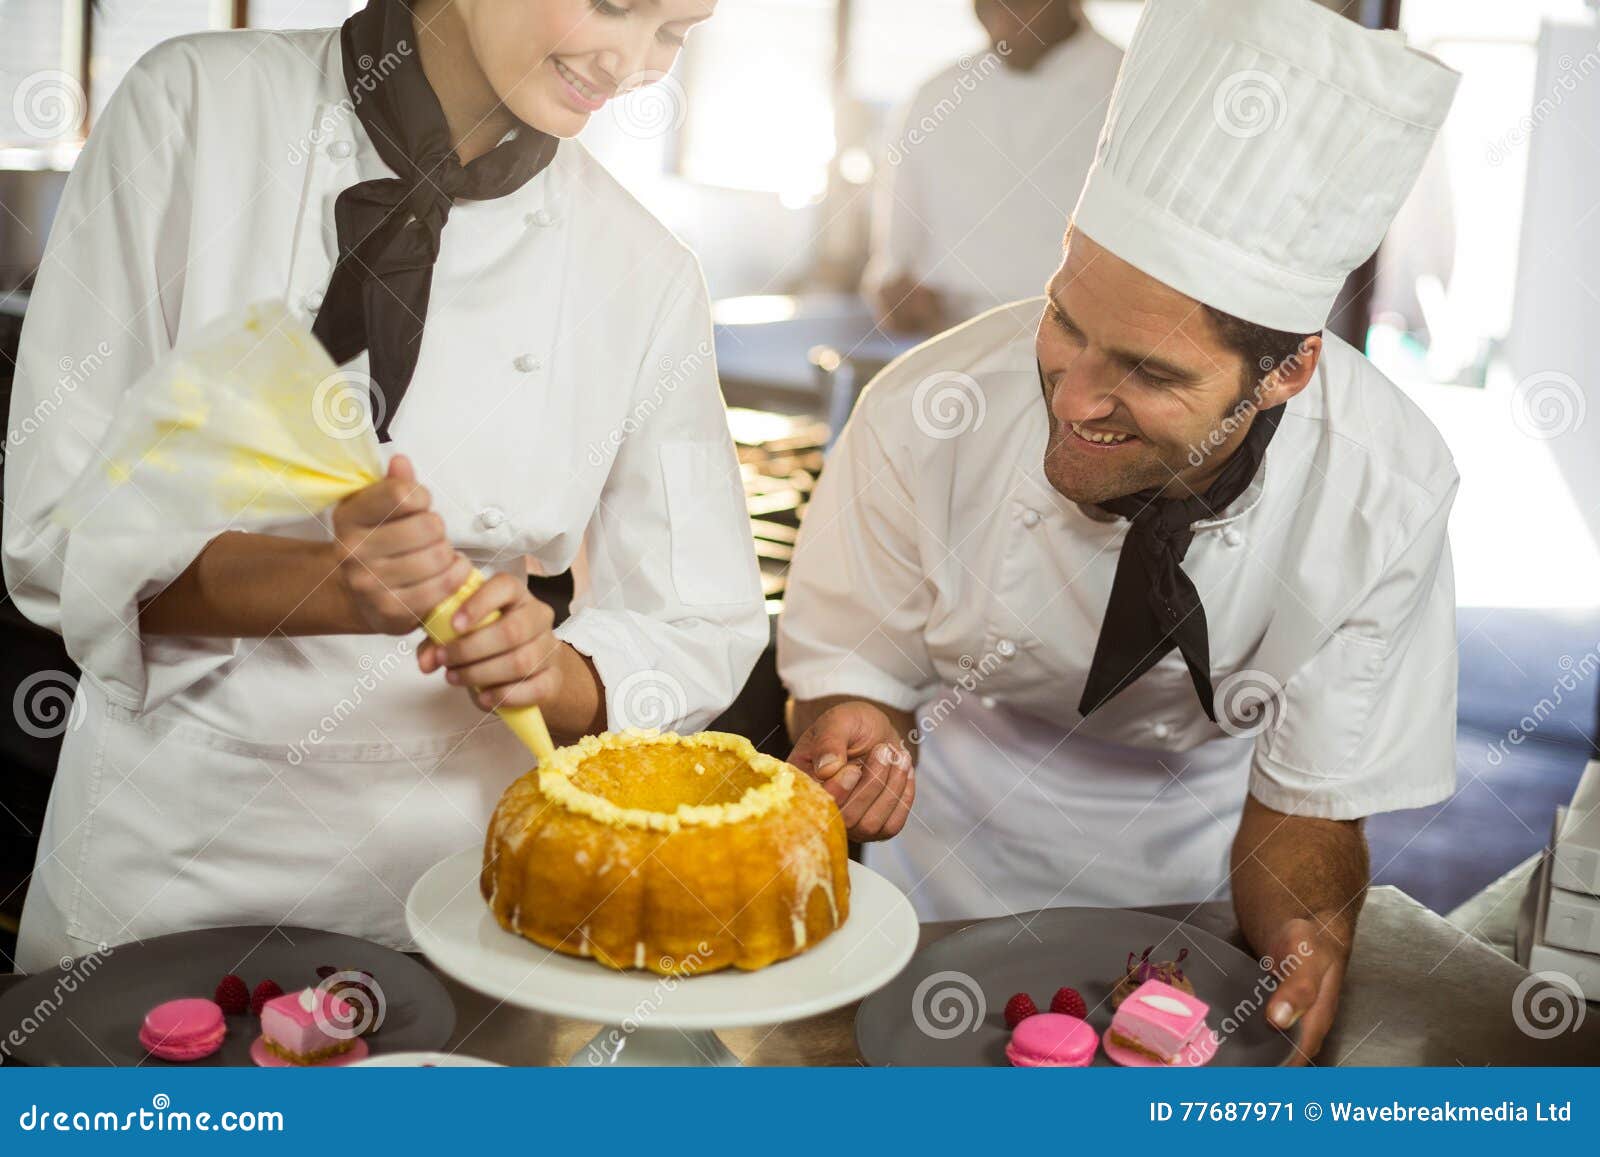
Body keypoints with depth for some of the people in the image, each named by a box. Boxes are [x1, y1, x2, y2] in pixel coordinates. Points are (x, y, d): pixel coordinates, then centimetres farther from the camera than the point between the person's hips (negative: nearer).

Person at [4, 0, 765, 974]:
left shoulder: (647, 274, -6)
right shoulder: (195, 107, -10)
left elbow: (703, 630, 0)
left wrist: (555, 675, -21)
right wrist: (329, 586, -28)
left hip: (460, 856, 1)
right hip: (172, 837, 0)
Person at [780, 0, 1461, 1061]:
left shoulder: (1387, 496, -26)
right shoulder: (927, 419, -28)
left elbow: (1308, 805, -14)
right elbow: (851, 665, -10)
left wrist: (1310, 947, -34)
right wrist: (852, 742, -32)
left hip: (1214, 798, 4)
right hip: (968, 810, -3)